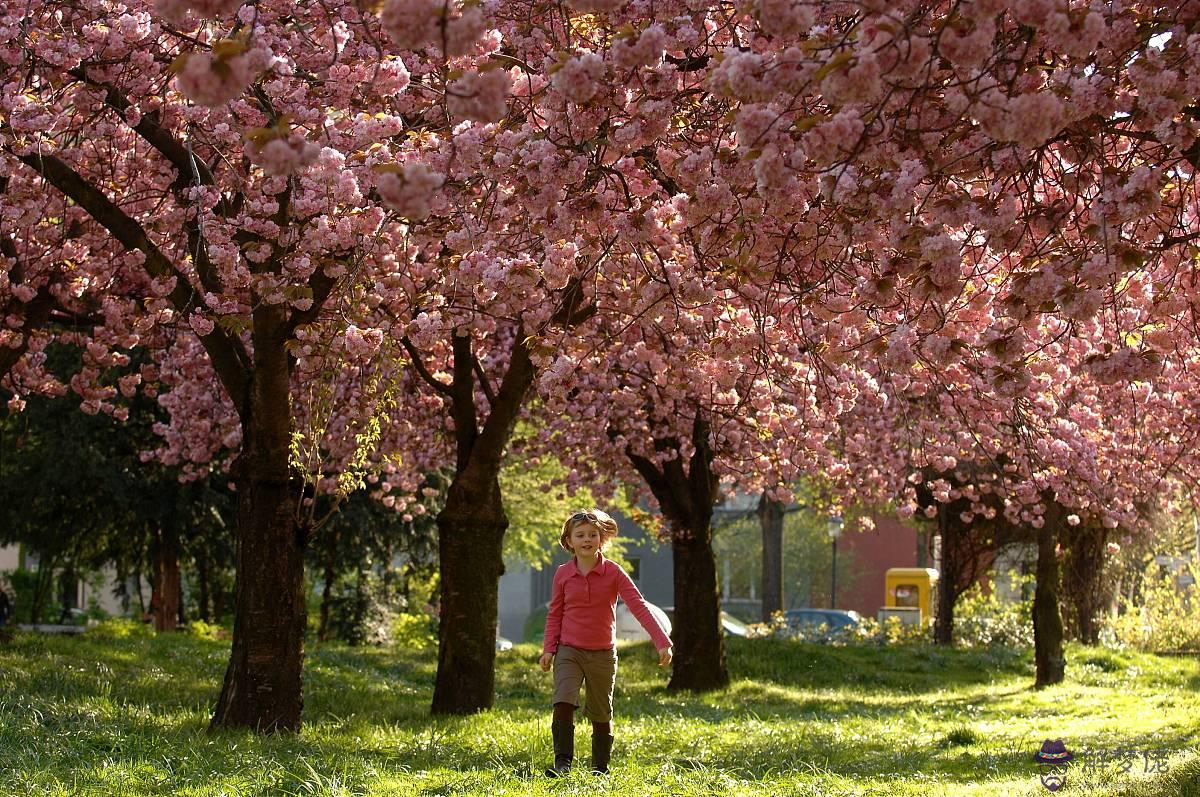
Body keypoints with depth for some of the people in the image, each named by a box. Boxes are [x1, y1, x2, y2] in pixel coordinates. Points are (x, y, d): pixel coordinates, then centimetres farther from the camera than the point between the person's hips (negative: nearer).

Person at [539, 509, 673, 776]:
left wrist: (662, 641, -23)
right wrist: (549, 648, -1)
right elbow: (555, 614, 9)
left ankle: (600, 769, 21)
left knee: (601, 715, 9)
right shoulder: (563, 574, -1)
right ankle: (562, 761, -18)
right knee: (563, 704, -21)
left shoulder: (613, 572, -7)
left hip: (603, 654, 0)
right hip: (569, 651, 0)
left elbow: (639, 606, -14)